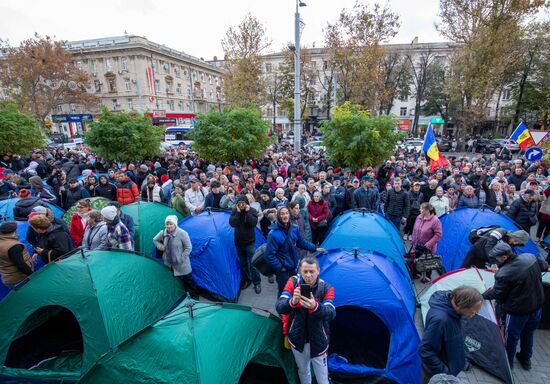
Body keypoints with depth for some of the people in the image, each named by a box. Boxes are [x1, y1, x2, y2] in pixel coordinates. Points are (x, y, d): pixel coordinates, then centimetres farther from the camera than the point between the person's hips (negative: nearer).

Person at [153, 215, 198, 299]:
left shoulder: (182, 233, -21)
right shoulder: (163, 233, -5)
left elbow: (188, 248, -15)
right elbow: (155, 240, 17)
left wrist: (181, 258, -17)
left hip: (181, 265, -5)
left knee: (188, 280, 8)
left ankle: (194, 297, 26)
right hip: (169, 264, 5)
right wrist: (160, 246, -1)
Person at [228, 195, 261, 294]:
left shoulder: (252, 210, -9)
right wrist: (238, 212, -21)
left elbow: (254, 223, -23)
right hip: (239, 241, 3)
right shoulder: (234, 211, -3)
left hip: (250, 241, -3)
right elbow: (232, 223, -16)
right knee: (243, 263, 15)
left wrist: (247, 212, -24)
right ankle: (246, 280, 32)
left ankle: (257, 282, 11)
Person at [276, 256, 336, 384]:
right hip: (297, 339, 2)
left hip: (318, 341, -1)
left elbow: (331, 313, -31)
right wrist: (293, 301, -46)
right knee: (303, 372, 24)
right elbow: (280, 307, -25)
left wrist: (315, 307, -52)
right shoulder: (293, 282, -16)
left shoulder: (327, 288, -18)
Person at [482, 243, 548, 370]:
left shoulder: (504, 273, -30)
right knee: (528, 333, 27)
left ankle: (507, 362, 35)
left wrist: (482, 295, -1)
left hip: (517, 310, -6)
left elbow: (496, 294, -17)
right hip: (537, 306, 7)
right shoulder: (531, 257, -13)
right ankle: (526, 360, 46)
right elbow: (544, 267, 9)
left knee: (511, 336, 16)